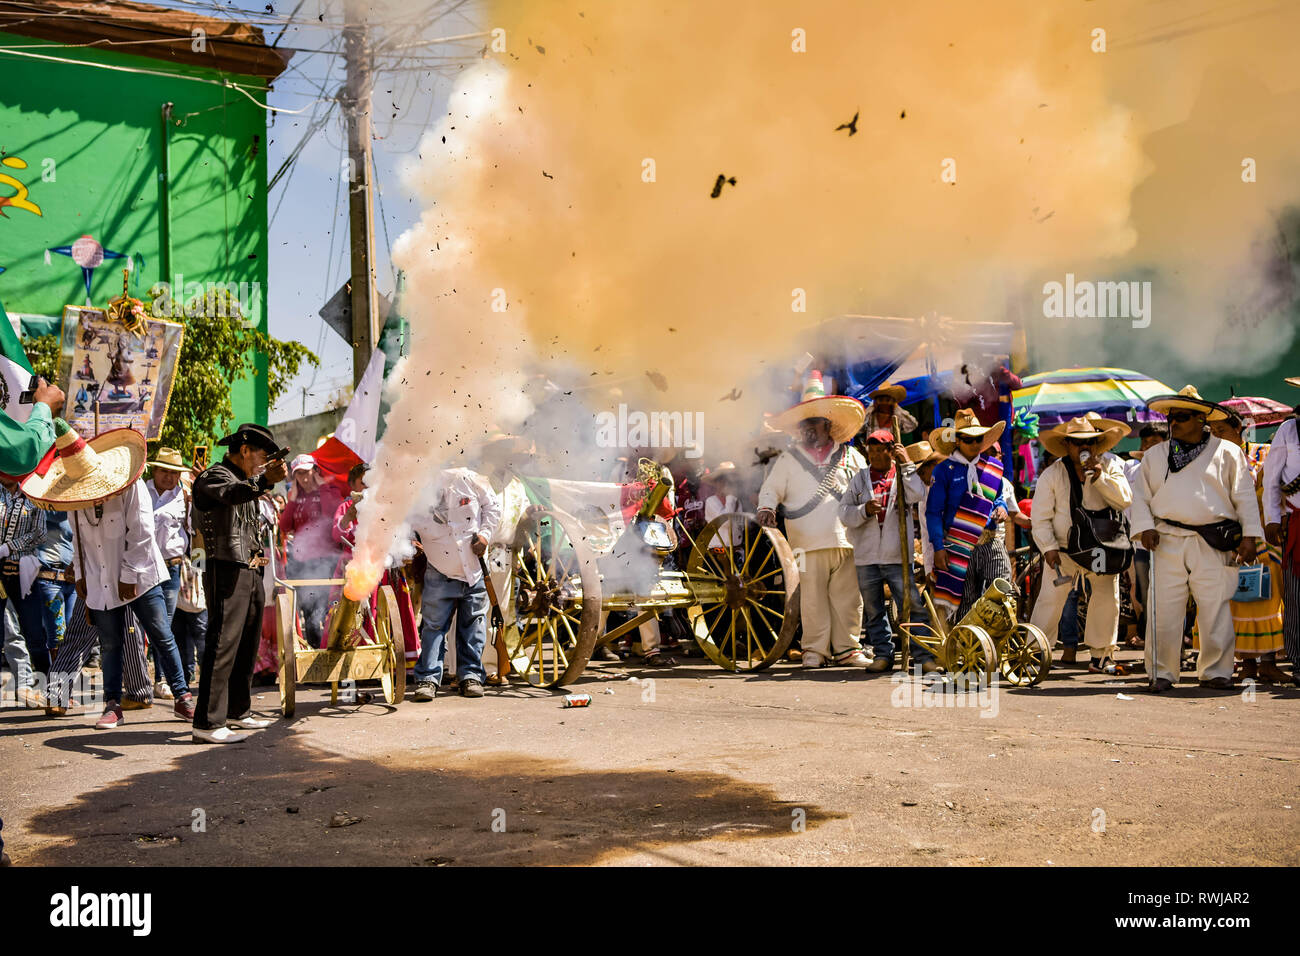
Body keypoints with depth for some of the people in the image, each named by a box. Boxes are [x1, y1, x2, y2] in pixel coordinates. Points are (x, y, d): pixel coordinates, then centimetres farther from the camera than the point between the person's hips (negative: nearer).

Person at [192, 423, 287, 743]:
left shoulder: (245, 480, 22)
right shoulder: (215, 476, -8)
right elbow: (231, 494, -34)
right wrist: (264, 481, -49)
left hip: (250, 574, 10)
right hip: (226, 572, -10)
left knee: (247, 645, 14)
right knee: (222, 646, -14)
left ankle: (238, 712, 25)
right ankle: (207, 724, -17)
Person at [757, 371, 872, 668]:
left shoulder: (850, 455, 16)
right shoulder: (788, 459, 13)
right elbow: (771, 488, 9)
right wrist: (767, 507, -10)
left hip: (847, 540, 1)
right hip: (808, 542, -1)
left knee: (848, 597, 1)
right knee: (813, 598, -3)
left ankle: (846, 649, 9)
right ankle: (815, 649, 4)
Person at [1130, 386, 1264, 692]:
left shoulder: (1227, 452, 9)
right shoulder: (1155, 455, 16)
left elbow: (1245, 496, 7)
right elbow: (1140, 495, 15)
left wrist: (1249, 535, -1)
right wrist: (1145, 527, -1)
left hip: (1213, 545, -2)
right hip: (1167, 542, 2)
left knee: (1216, 610, -2)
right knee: (1163, 611, -2)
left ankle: (1215, 672, 11)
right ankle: (1161, 673, 7)